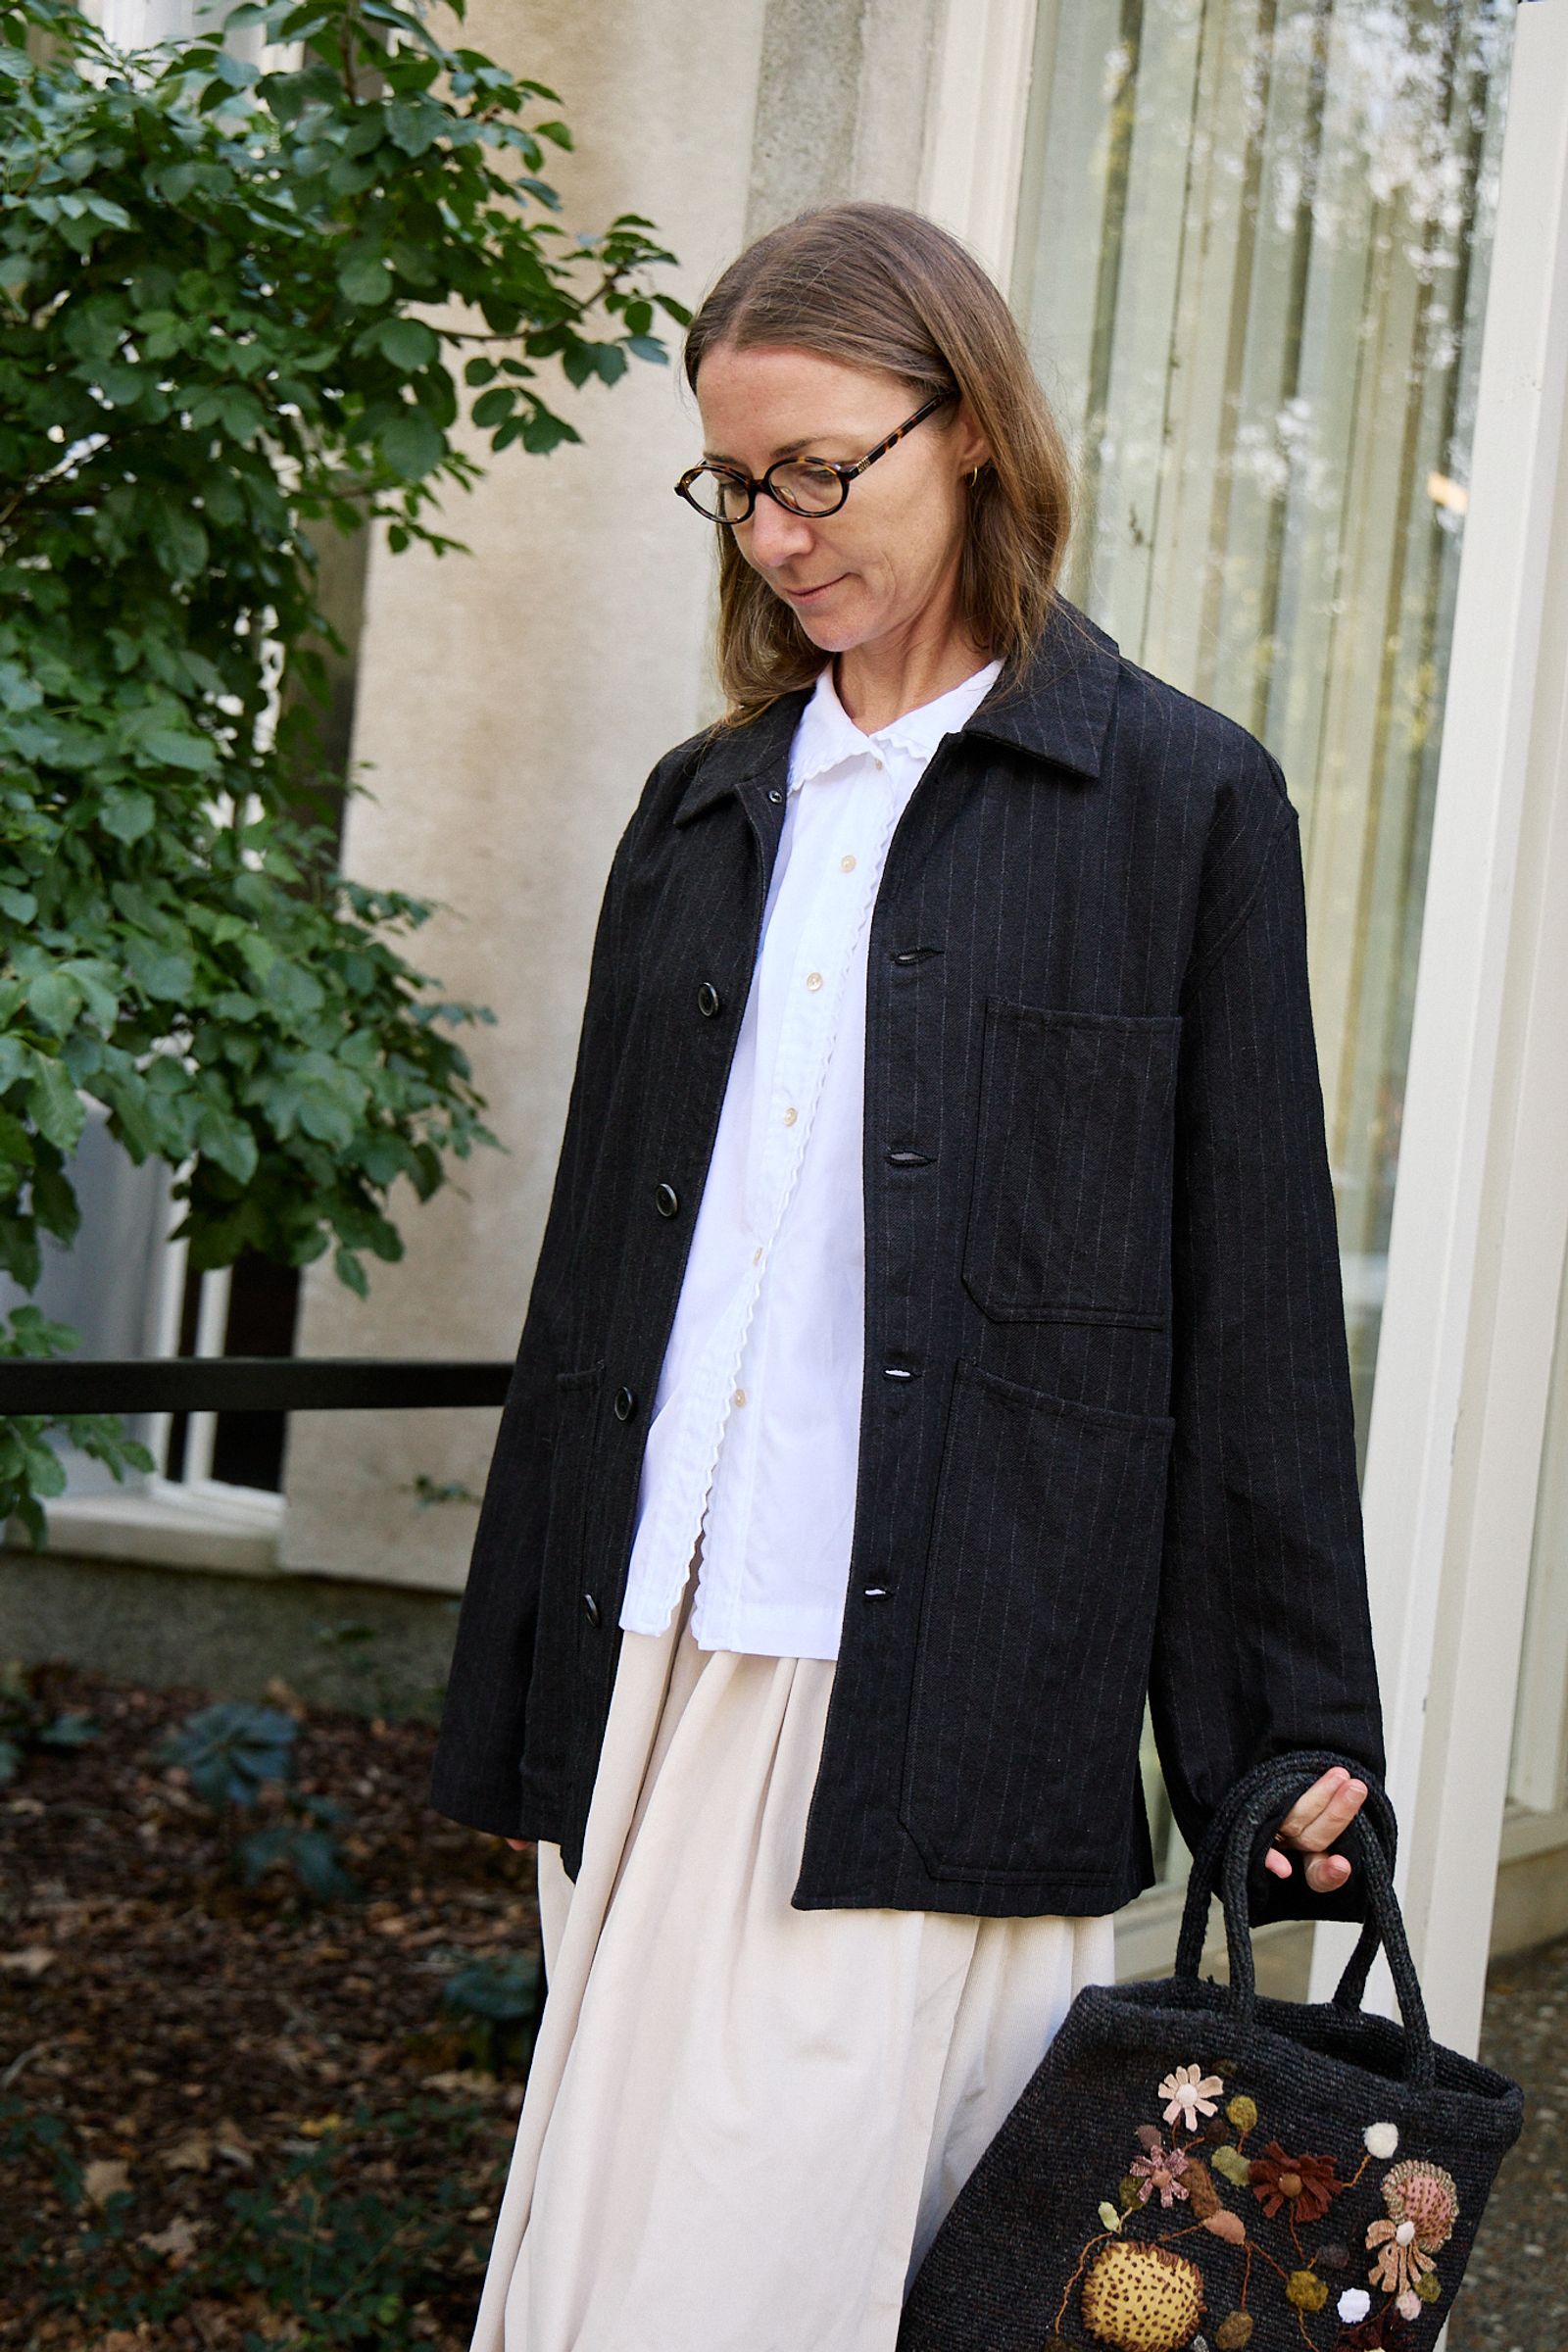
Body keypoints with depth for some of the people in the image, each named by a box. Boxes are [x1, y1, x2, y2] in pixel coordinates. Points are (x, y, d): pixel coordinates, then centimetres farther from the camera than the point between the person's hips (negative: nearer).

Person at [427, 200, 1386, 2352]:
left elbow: (1256, 1301, 1)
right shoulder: (703, 807, 16)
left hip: (942, 1700, -5)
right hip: (652, 1678, 5)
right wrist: (514, 1696, 16)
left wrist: (1298, 1732, 0)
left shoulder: (1183, 802, 2)